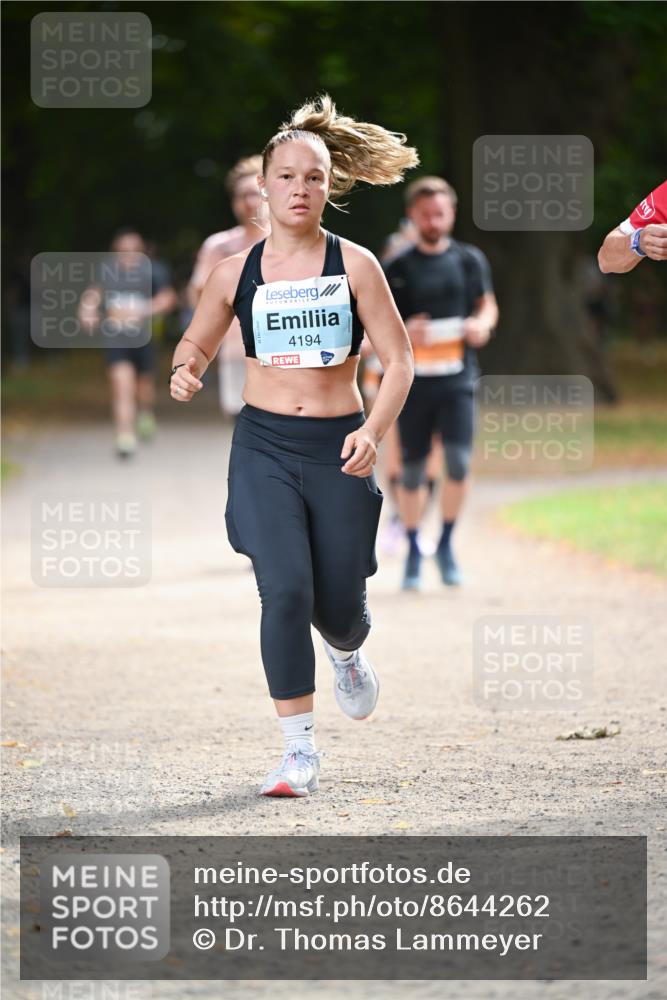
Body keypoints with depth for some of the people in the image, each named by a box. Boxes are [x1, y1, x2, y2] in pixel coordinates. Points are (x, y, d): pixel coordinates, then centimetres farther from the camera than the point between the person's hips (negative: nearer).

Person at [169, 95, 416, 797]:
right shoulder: (236, 273, 2)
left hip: (338, 448, 0)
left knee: (339, 607, 4)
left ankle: (347, 655, 45)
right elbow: (196, 342, 17)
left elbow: (398, 360, -2)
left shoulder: (354, 265, -2)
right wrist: (185, 370, -7)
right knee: (285, 589, -17)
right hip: (264, 447, 0)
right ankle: (299, 752, -9)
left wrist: (373, 431, -17)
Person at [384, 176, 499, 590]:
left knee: (459, 460, -14)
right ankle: (414, 551, 18)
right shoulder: (397, 269, 4)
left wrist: (482, 324, -7)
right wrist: (402, 332, -17)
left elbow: (488, 305, 16)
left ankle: (447, 544, 5)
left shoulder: (470, 260, 8)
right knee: (413, 468, 3)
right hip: (412, 380, 0)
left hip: (458, 376, 0)